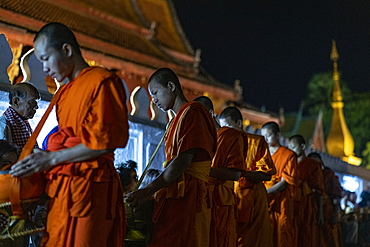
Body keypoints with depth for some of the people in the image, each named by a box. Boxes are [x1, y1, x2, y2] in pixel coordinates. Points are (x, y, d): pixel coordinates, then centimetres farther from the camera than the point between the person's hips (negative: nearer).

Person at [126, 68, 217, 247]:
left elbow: (184, 160, -16)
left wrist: (147, 192, -17)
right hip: (174, 197, 9)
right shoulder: (178, 119, 26)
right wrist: (149, 192, 16)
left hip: (187, 196, -9)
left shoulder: (192, 112, -5)